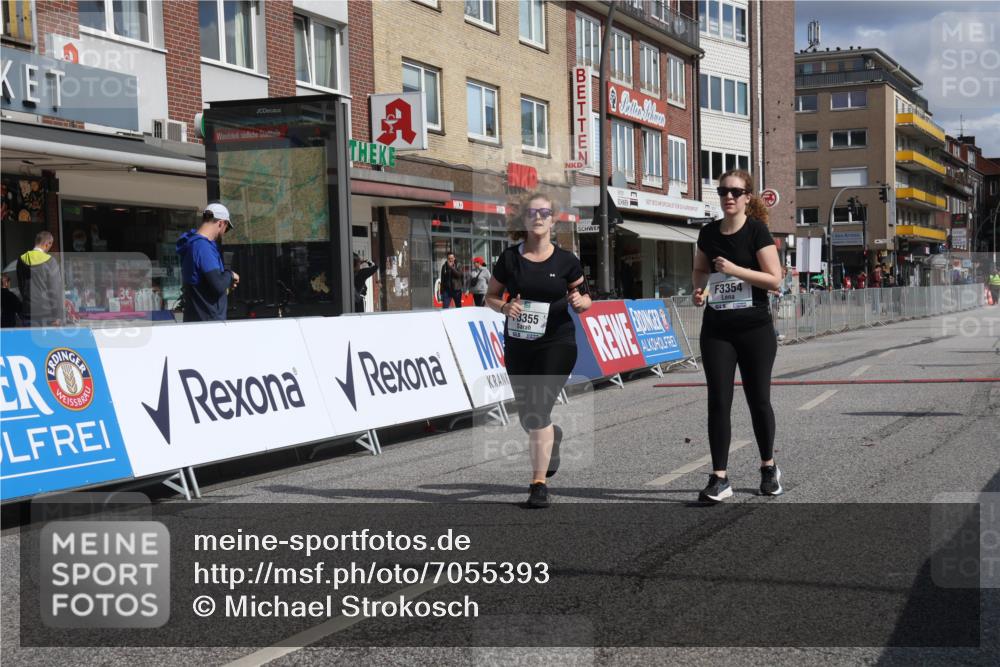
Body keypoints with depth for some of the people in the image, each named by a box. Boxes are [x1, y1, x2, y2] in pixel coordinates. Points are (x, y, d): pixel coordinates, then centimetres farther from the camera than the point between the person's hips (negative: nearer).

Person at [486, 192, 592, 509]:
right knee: (526, 417, 12)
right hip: (517, 345, 3)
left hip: (557, 343, -3)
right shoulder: (509, 258, -2)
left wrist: (579, 301, -17)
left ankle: (539, 484, -4)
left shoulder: (566, 260, -4)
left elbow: (584, 298, 6)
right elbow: (491, 297, 7)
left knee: (538, 411, -13)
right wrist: (505, 307, -15)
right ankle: (553, 436, 49)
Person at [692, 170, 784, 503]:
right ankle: (720, 478, 1)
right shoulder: (708, 233, 6)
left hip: (754, 329, -3)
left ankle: (769, 468, 26)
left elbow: (774, 278, -12)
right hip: (716, 329, 3)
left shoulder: (757, 230, -7)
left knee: (758, 399, 6)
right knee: (718, 401, -2)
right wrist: (700, 287, 0)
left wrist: (735, 270, -21)